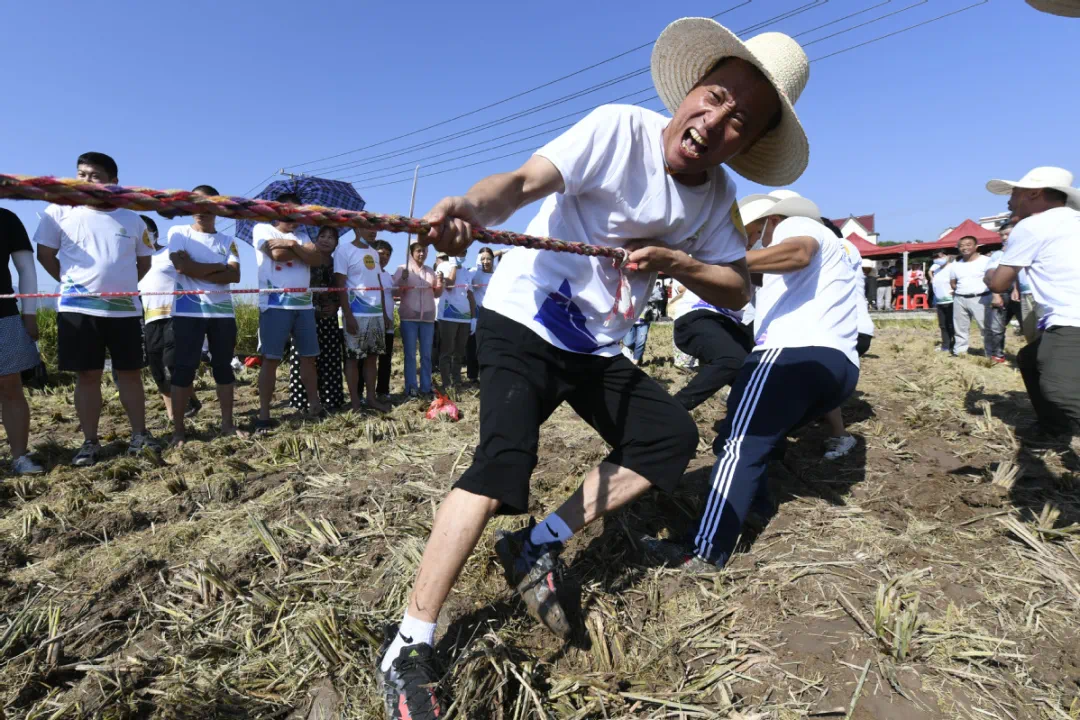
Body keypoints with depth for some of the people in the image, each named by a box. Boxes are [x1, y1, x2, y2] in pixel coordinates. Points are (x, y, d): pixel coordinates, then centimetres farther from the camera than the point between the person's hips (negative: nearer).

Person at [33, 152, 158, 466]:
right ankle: (90, 442, 12)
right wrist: (71, 283, 3)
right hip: (78, 309, -1)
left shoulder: (132, 219, 8)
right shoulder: (60, 212, 3)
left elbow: (144, 261, 18)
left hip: (125, 309, 1)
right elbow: (45, 254, 8)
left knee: (131, 372, 5)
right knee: (87, 375, 3)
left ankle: (139, 435, 15)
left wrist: (122, 286, 10)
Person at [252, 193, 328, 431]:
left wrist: (292, 245, -9)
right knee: (271, 359, -4)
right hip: (275, 304, -5)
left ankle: (314, 405, 17)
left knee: (308, 357, 8)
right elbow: (277, 254, -13)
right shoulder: (263, 229, 5)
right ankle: (264, 414, 0)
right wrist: (302, 250, 1)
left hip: (304, 304, 5)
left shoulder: (302, 233, 19)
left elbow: (317, 259, 3)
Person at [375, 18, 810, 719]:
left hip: (599, 348, 7)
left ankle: (537, 547, 8)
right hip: (524, 324, -6)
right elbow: (523, 182, -28)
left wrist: (676, 260, -15)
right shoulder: (621, 127, -15)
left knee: (672, 436, 1)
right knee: (504, 462, -24)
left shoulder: (716, 196, 3)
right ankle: (408, 649, -8)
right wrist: (471, 205, -50)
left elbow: (736, 291, 4)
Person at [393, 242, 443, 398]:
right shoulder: (402, 269, 1)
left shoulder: (430, 271, 13)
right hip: (409, 318, -4)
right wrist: (403, 279, -18)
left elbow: (436, 294, 17)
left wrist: (440, 283, -2)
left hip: (428, 317, 4)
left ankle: (426, 387, 14)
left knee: (426, 354, 7)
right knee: (410, 354, -1)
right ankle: (411, 388, 3)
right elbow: (397, 292, -3)